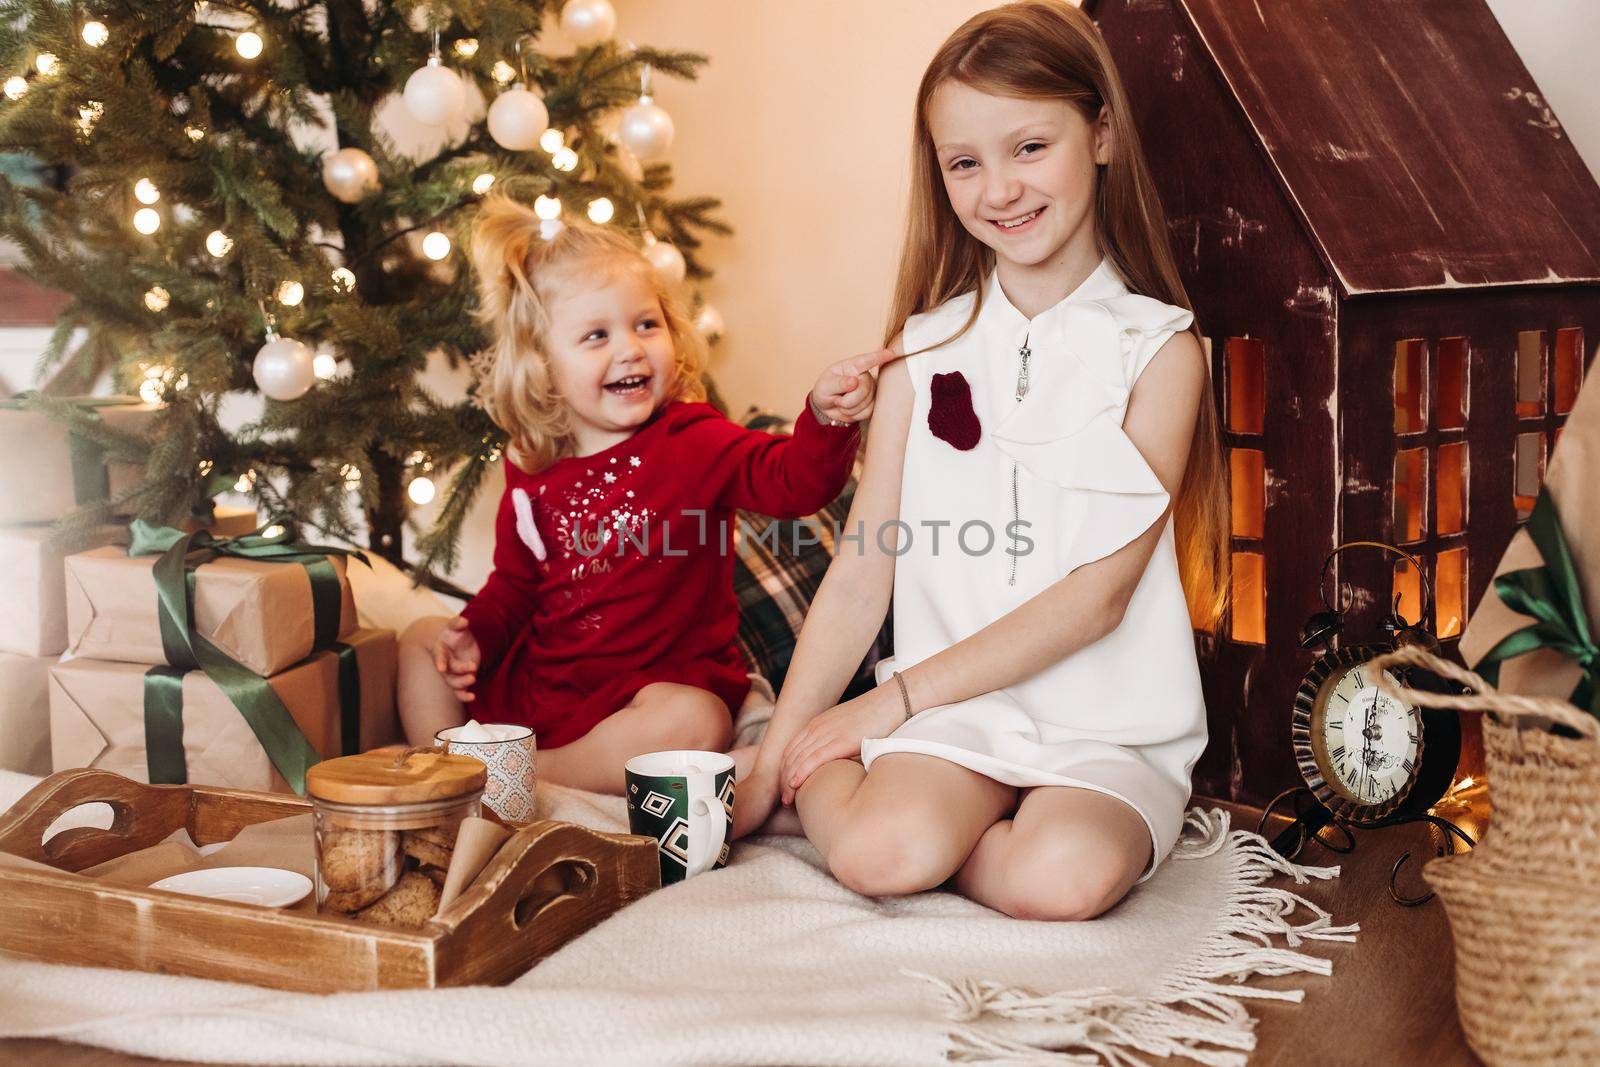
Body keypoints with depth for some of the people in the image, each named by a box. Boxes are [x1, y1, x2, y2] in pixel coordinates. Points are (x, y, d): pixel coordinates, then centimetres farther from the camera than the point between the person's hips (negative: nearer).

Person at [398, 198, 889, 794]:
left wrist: (827, 419, -45)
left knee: (695, 723, -37)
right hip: (538, 682, 6)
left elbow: (792, 481, -26)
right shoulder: (533, 468, 4)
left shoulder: (692, 441, -10)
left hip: (658, 685, -5)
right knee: (422, 641, 10)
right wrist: (475, 634, -1)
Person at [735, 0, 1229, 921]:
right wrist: (770, 766, 0)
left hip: (1108, 722, -1)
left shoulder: (1157, 347, -3)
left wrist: (896, 697, -10)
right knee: (880, 854, -29)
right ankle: (825, 780, 1)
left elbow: (1099, 593, -9)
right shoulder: (929, 346, 6)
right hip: (951, 713, 1)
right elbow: (864, 570, 5)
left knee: (1064, 878, -31)